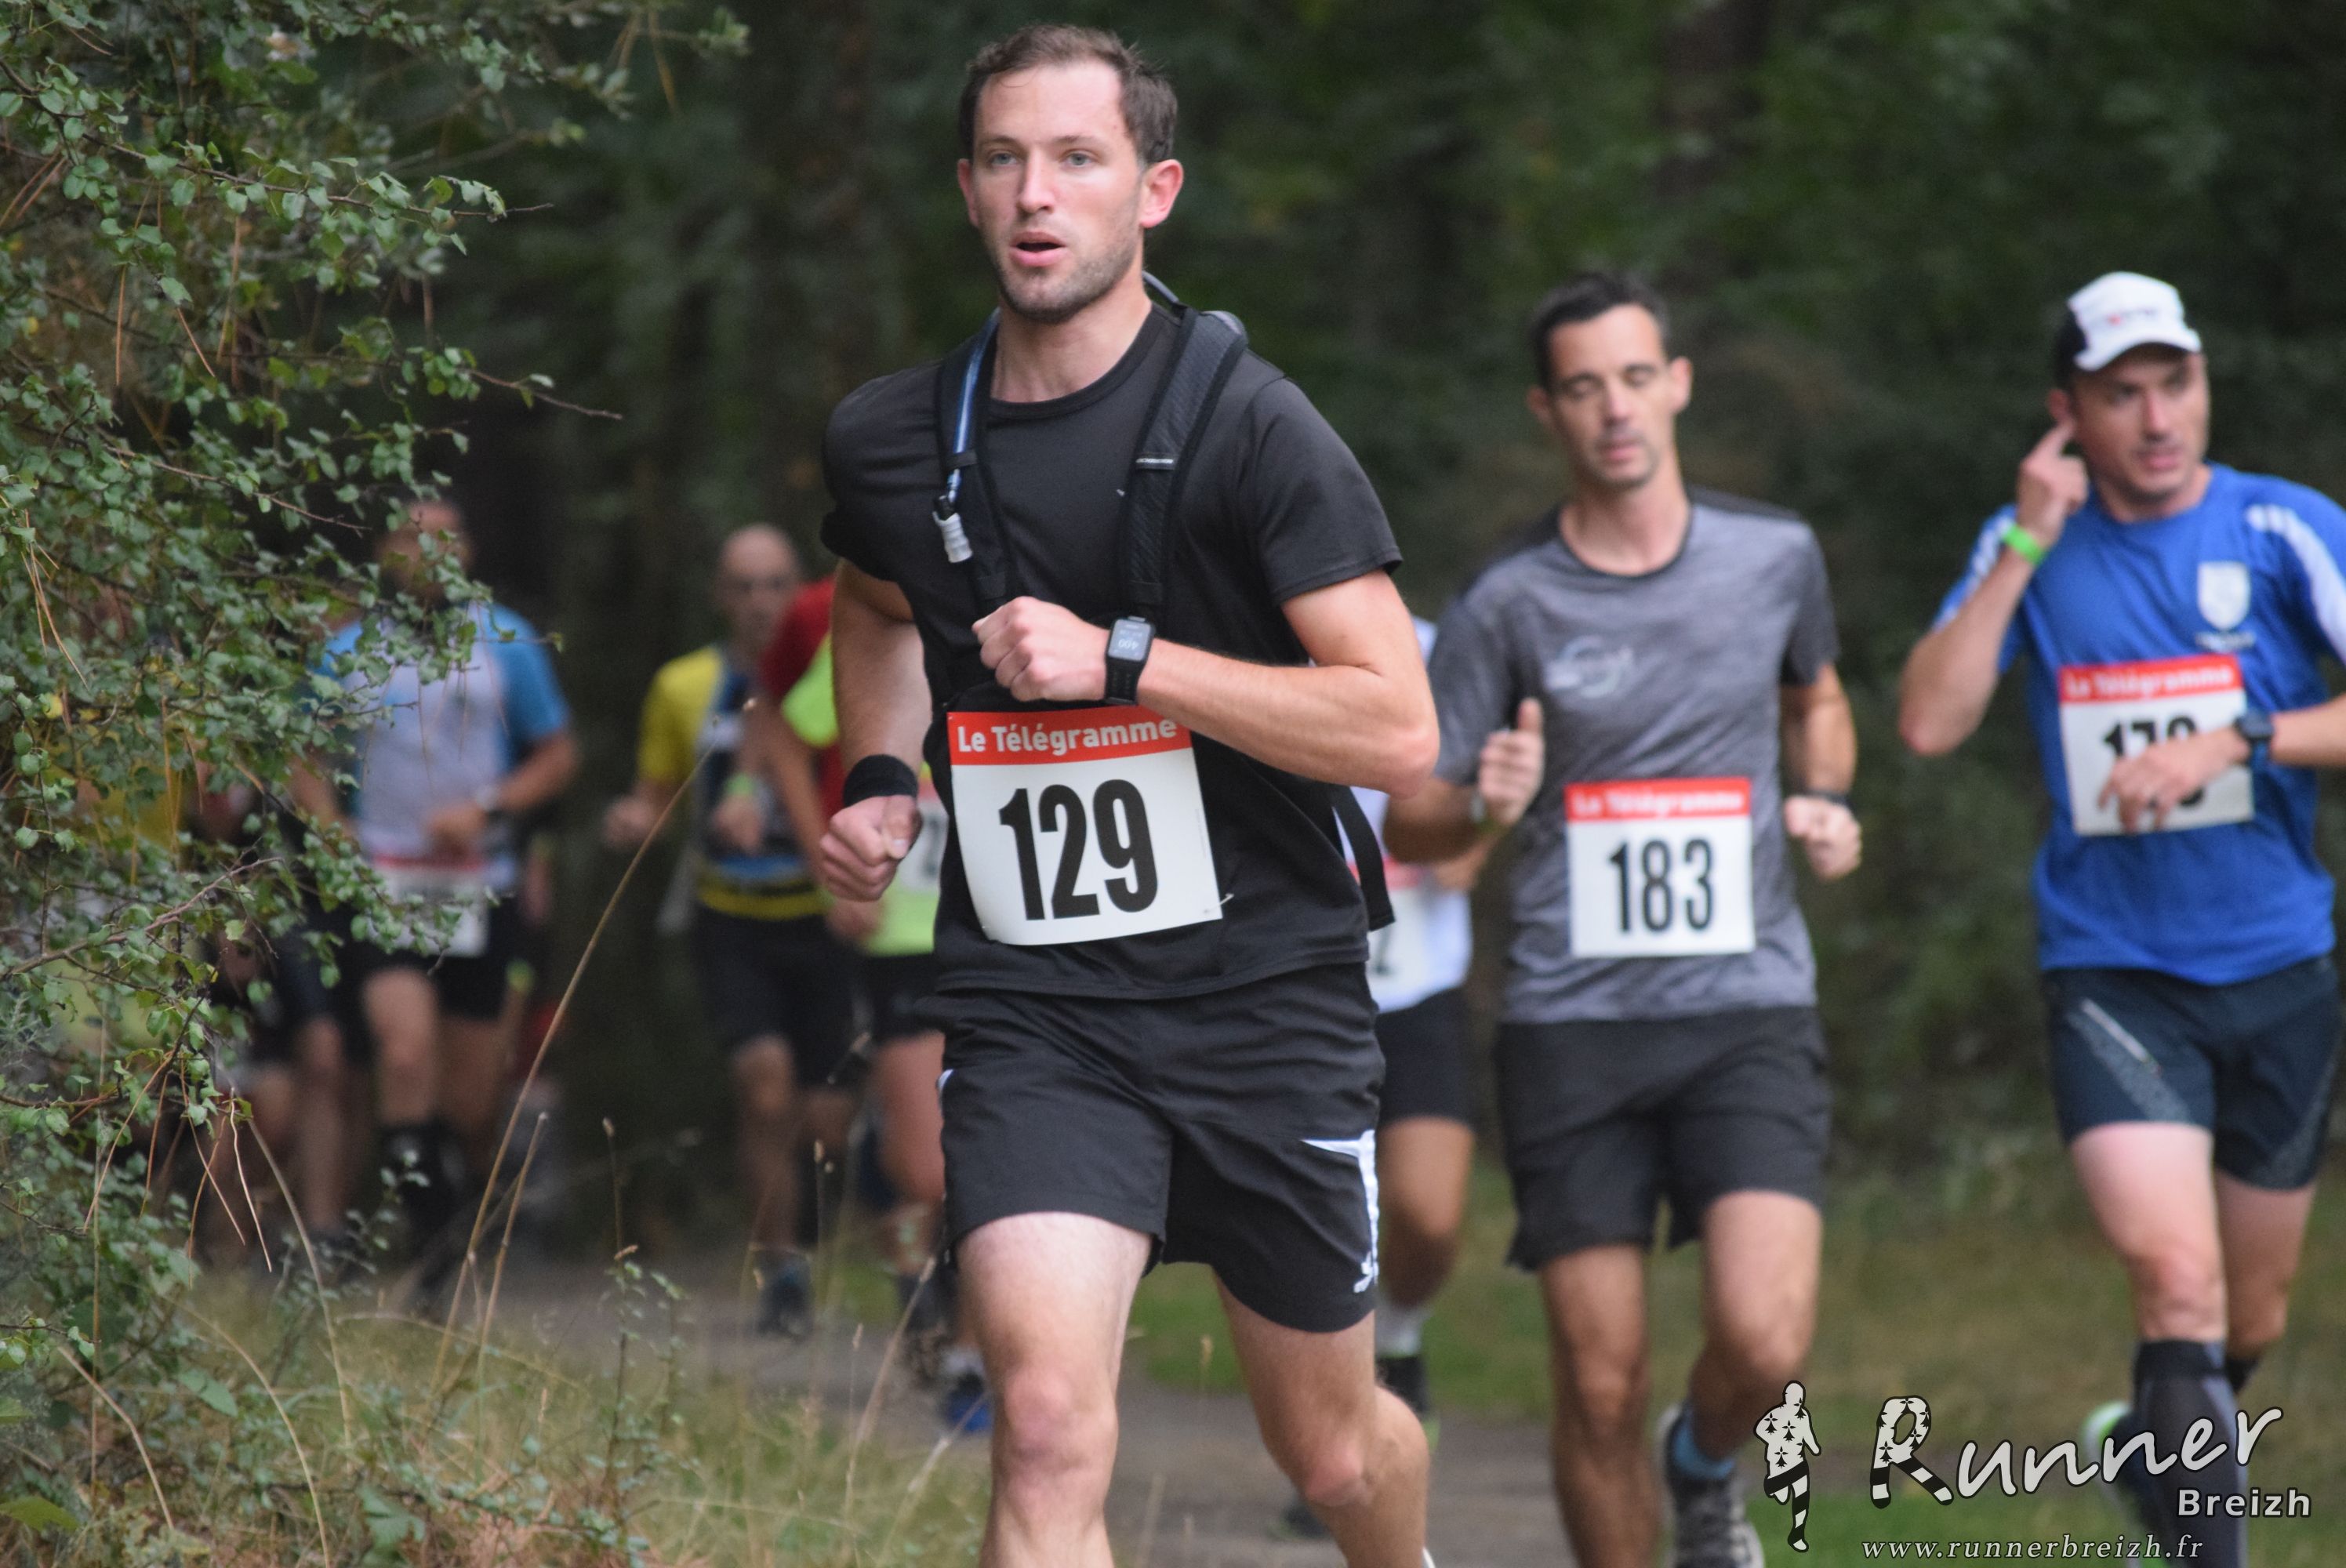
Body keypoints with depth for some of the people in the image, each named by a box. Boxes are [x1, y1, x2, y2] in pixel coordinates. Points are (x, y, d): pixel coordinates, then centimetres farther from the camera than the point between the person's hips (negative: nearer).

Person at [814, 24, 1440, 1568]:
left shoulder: (1249, 425, -10)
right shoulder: (891, 441, 3)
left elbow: (1397, 730, -15)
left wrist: (1122, 658, -21)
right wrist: (883, 777, 10)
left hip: (1266, 999, -1)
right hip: (1032, 1018, 1)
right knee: (1049, 1425, -22)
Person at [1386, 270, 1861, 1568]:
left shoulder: (1775, 558, 5)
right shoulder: (1507, 606, 0)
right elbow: (1406, 826, 5)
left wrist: (1825, 801, 7)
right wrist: (1482, 803, -17)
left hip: (1750, 1009, 0)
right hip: (1572, 1023, 0)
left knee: (1763, 1337, -16)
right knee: (1602, 1386, -2)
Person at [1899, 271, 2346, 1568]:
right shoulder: (2029, 546, 3)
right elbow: (1927, 723, -7)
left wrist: (2230, 744, -22)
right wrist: (2026, 545, -11)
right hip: (2112, 970, -1)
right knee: (2174, 1276, -23)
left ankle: (2164, 1448, 44)